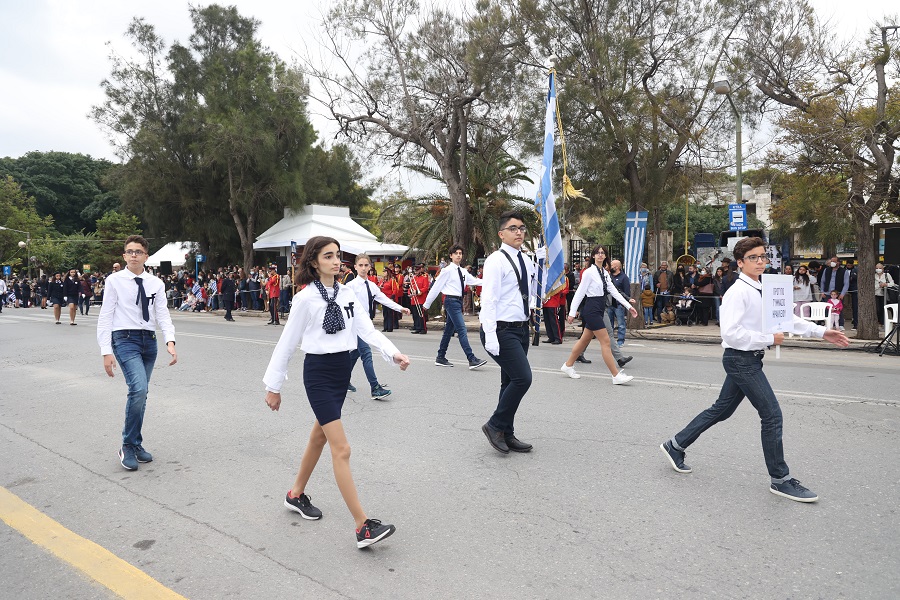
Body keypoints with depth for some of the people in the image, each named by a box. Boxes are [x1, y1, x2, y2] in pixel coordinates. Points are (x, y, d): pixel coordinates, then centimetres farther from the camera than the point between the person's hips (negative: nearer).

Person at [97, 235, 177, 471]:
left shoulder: (156, 283, 7)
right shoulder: (115, 280, -3)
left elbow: (163, 314, 1)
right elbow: (105, 317, -3)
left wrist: (170, 341, -15)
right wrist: (106, 352, -10)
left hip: (149, 340, 4)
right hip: (125, 339, -4)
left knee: (141, 394, 12)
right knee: (139, 389, -20)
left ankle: (135, 444, 27)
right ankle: (128, 446, -3)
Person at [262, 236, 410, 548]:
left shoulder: (347, 294, 5)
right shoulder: (306, 298, -11)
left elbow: (366, 329, -2)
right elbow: (287, 343, -6)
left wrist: (394, 353, -18)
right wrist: (273, 387, -1)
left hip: (342, 371, 7)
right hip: (318, 373, -7)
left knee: (319, 437, 21)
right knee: (341, 449, -9)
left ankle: (296, 495, 43)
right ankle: (363, 527, -6)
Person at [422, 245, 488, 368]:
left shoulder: (463, 271, 14)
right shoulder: (447, 270, -8)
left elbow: (475, 281, 10)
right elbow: (436, 287, -6)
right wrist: (427, 303, -3)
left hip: (458, 301, 8)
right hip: (451, 301, -8)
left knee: (449, 330, 14)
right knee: (462, 330, -13)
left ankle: (440, 358, 23)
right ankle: (472, 359, -16)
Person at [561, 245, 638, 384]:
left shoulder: (605, 273, 12)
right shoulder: (589, 272, -11)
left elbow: (614, 291, 10)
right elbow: (580, 293, -11)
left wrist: (629, 306, 4)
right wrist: (572, 312, -11)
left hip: (599, 309, 9)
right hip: (592, 309, -9)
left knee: (585, 340, 15)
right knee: (605, 341, -9)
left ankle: (568, 365, 28)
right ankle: (616, 376, -6)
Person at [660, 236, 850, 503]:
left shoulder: (762, 291, 12)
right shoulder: (737, 292, -17)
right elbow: (731, 332, -24)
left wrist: (821, 332, 8)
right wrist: (769, 338, -18)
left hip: (749, 360, 10)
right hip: (740, 359, -10)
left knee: (721, 410, 17)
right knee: (772, 415, -4)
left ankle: (676, 445, 28)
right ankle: (780, 480, 10)